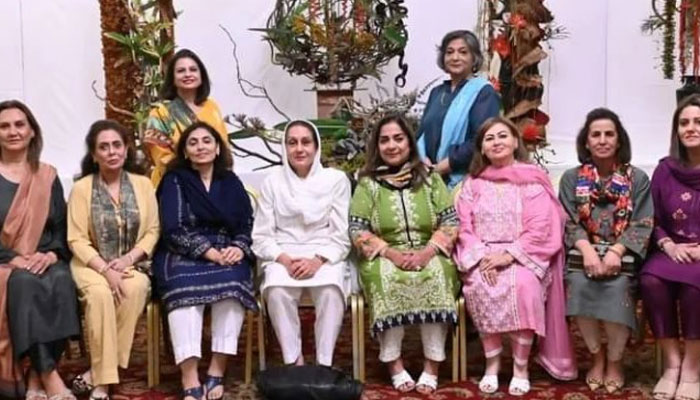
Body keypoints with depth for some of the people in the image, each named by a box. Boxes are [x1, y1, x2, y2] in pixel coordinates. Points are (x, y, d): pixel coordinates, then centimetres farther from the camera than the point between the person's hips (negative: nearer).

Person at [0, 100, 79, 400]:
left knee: (61, 280, -33)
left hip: (42, 262, 2)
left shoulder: (47, 177, 14)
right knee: (25, 283, -36)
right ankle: (50, 376, -36)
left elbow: (62, 227, 9)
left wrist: (51, 254, -12)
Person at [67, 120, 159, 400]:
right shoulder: (81, 188, -1)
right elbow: (77, 239, -6)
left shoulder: (143, 184, 6)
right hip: (92, 264, -1)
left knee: (136, 289, -33)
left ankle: (96, 373, -25)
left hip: (133, 264, 2)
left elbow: (153, 231, 4)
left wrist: (129, 258, -13)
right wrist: (105, 269, -19)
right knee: (100, 294, -34)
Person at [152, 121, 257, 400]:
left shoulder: (231, 183, 15)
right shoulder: (174, 181, 5)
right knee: (185, 285, -35)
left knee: (234, 281, -32)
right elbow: (173, 230, -7)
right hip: (182, 255, -2)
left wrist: (239, 248, -14)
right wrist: (209, 252, -18)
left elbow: (247, 225, 8)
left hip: (225, 255, 2)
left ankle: (217, 370, -29)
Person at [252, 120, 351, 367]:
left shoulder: (336, 179, 4)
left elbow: (342, 235, 1)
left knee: (331, 289, -33)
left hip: (326, 256, 0)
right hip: (283, 257, 1)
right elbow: (261, 237, 4)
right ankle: (293, 362, -21)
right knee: (277, 290, -32)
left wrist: (318, 260, -17)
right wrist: (285, 260, -15)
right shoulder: (272, 182, 7)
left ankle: (324, 364, -25)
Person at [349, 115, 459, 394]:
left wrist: (427, 251, -16)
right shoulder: (367, 183, 7)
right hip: (385, 257, 0)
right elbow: (357, 230, -2)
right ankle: (394, 364, -24)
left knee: (436, 275, -32)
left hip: (429, 255, 1)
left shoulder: (430, 178, 9)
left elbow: (452, 221, 1)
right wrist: (391, 253, -18)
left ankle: (432, 365, -25)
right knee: (387, 277, -34)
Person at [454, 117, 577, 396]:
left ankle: (521, 367, -19)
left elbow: (539, 229, -6)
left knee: (523, 285, -34)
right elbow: (464, 228, 4)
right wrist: (482, 257, -14)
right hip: (482, 257, 2)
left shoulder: (532, 181, 4)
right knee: (478, 286, -31)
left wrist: (509, 255, -18)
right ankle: (492, 363, -16)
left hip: (523, 256, -2)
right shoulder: (473, 183, 13)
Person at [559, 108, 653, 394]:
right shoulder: (571, 179, 11)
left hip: (622, 256, -1)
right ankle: (596, 355, -7)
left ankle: (615, 360, -7)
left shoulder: (638, 179, 9)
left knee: (617, 287, -32)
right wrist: (587, 250, -18)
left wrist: (615, 252, -18)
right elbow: (569, 223, 2)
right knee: (578, 284, -31)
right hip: (583, 254, 1)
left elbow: (642, 225, 0)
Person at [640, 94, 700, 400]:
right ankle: (671, 361, -16)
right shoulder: (665, 170, 7)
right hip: (674, 251, 3)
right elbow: (654, 221, 10)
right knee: (650, 280, -31)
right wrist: (669, 246, -9)